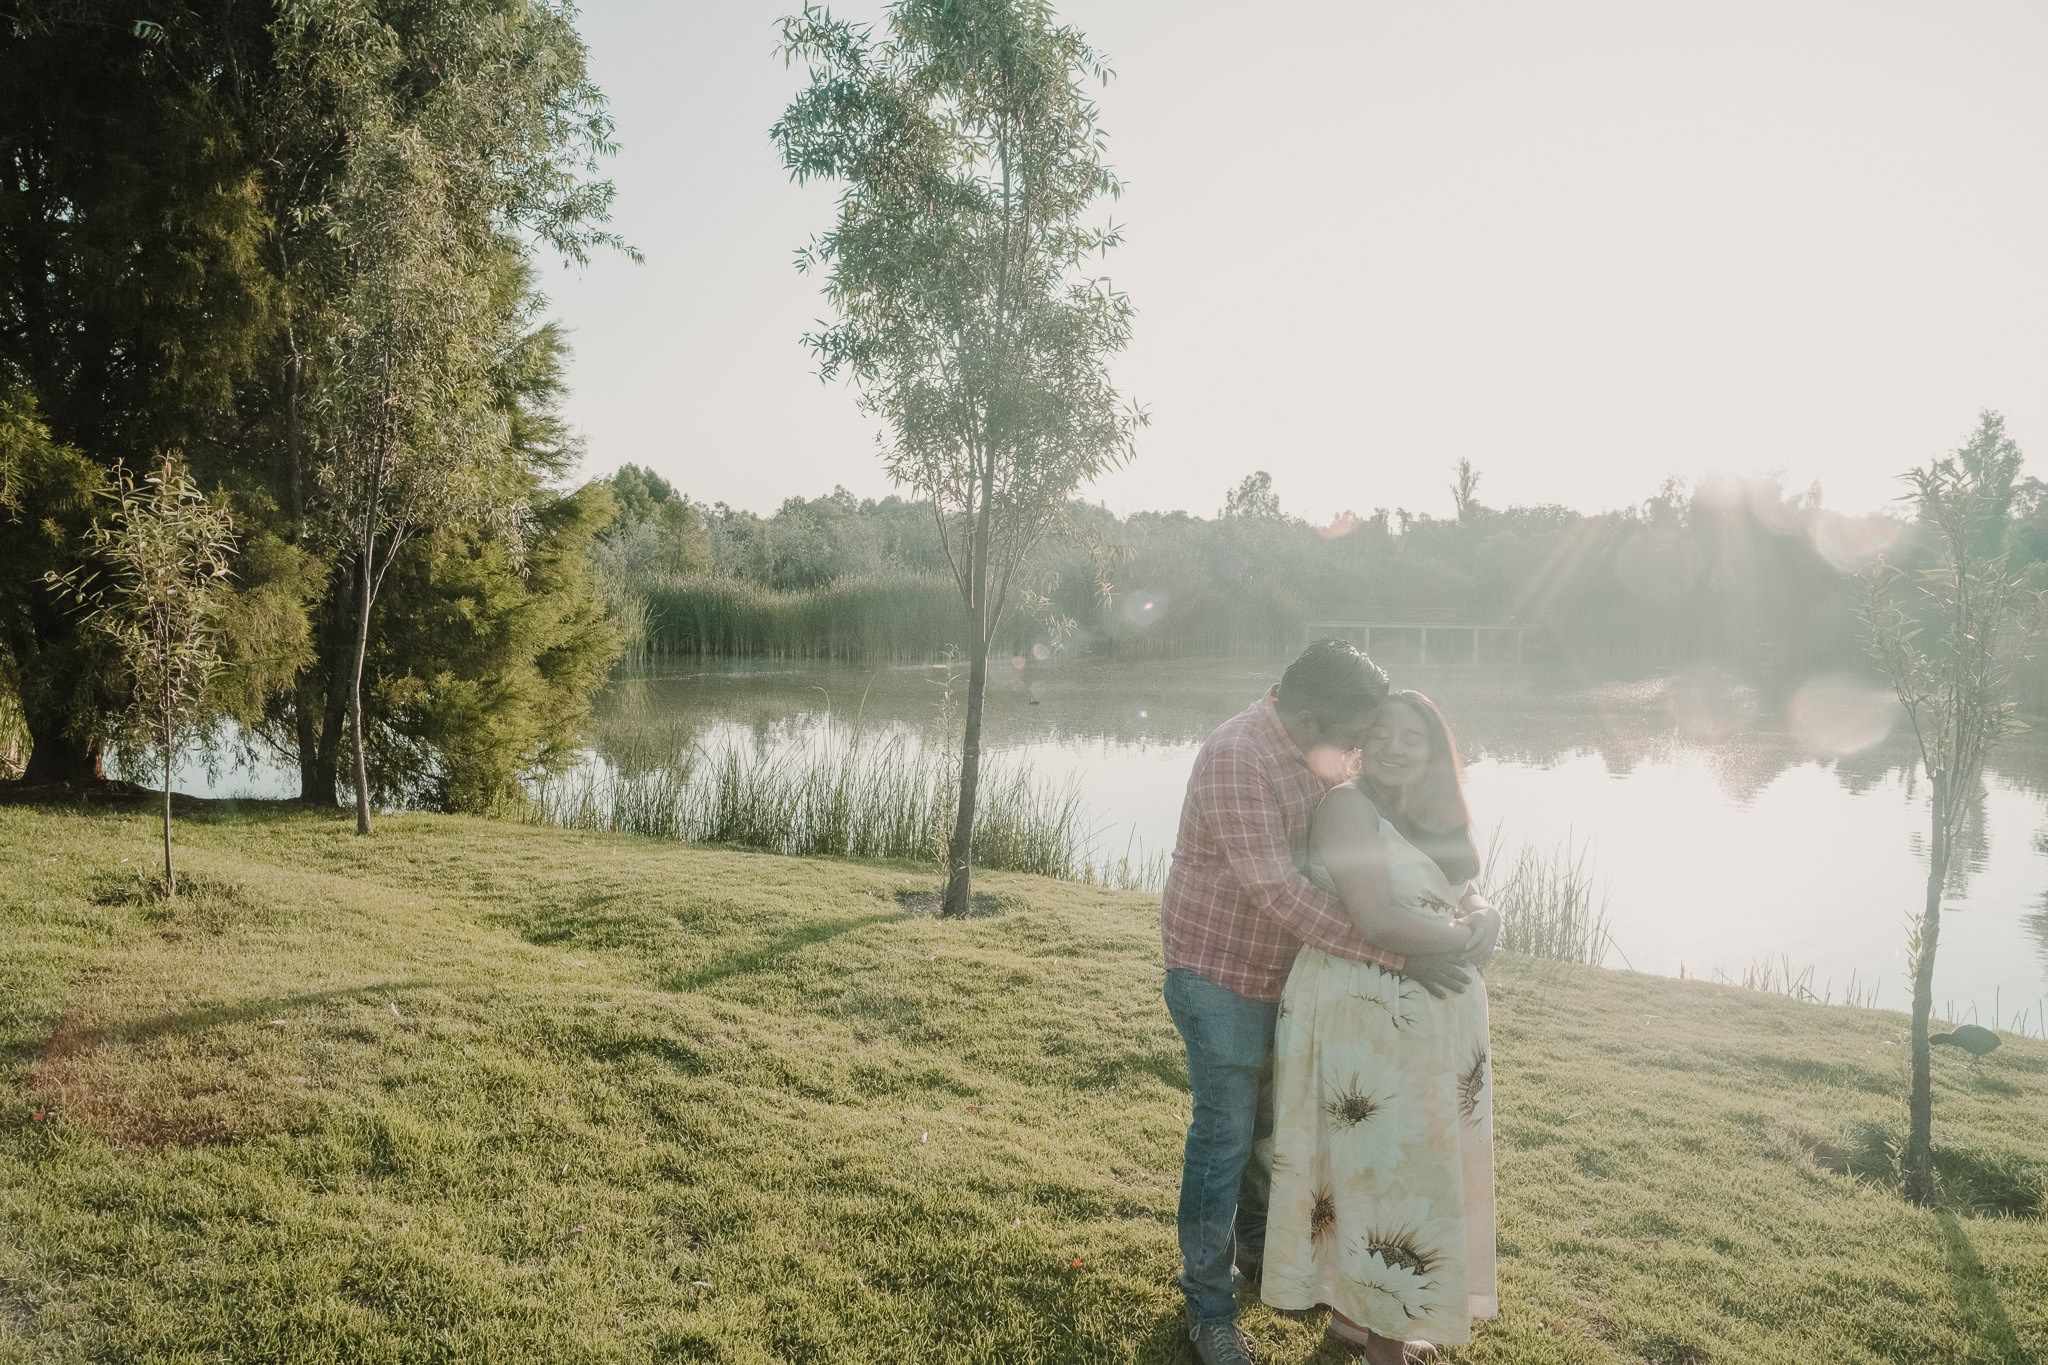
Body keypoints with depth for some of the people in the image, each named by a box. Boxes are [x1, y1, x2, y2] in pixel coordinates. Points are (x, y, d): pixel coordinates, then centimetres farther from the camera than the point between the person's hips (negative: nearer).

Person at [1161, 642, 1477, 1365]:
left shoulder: (1308, 750, 0)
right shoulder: (1237, 758, -28)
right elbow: (1280, 890, -32)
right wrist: (1395, 956, -31)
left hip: (1281, 971, 8)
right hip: (1220, 974, -8)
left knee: (1271, 1119, 22)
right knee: (1225, 1136, 1)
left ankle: (1255, 1240, 45)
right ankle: (1209, 1305, 17)